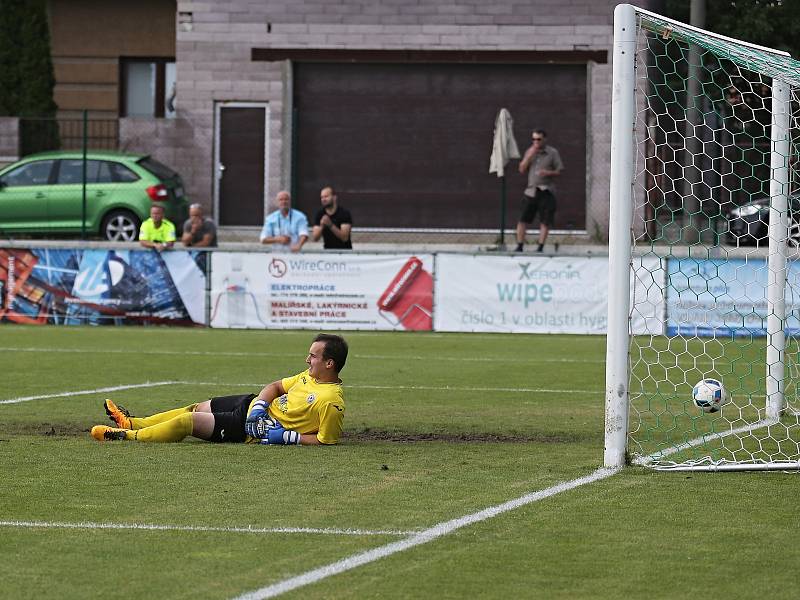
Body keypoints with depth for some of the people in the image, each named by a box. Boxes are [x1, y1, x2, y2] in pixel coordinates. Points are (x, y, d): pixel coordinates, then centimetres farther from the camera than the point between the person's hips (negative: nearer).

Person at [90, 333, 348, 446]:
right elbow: (276, 387, 12)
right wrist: (259, 407, -7)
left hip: (251, 430, -9)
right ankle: (132, 423, 34)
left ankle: (126, 436, 10)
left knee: (188, 421, -6)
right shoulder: (311, 375, 3)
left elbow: (325, 440, -24)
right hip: (256, 407, 9)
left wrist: (287, 436, -26)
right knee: (197, 408, 17)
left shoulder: (331, 401, -25)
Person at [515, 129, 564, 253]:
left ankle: (540, 247, 6)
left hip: (546, 191, -3)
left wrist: (549, 173, -18)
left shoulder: (552, 153, 1)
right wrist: (529, 156, -6)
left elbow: (560, 171, 1)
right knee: (523, 220, -3)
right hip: (531, 190, 3)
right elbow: (522, 170, 7)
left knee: (545, 222, -1)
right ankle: (519, 246, 3)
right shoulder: (529, 152, 12)